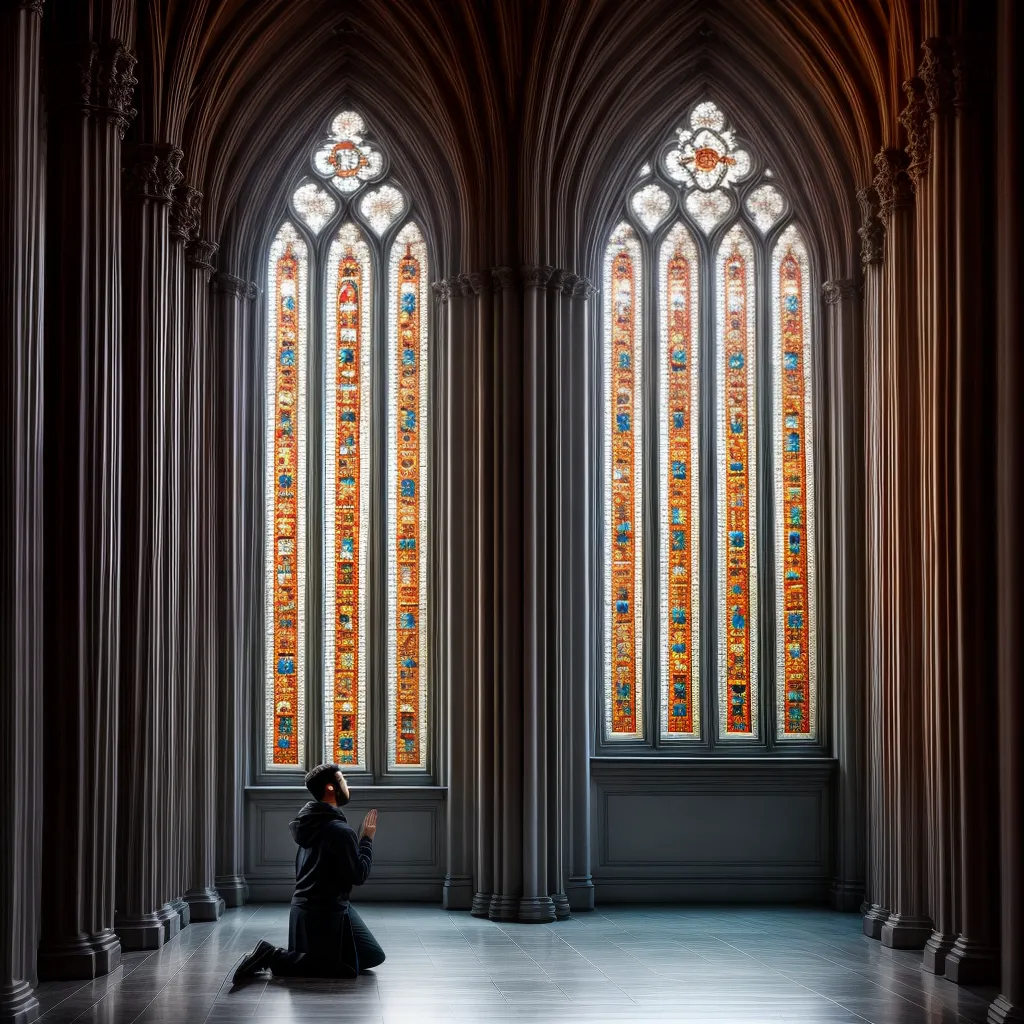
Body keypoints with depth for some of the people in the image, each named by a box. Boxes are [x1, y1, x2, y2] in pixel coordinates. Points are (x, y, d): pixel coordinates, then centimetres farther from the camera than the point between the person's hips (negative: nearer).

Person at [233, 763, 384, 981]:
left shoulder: (312, 823, 10)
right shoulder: (340, 831, -20)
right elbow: (359, 875, -16)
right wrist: (367, 838, -5)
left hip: (307, 906, 10)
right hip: (324, 912, -10)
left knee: (373, 957, 14)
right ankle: (274, 957, -8)